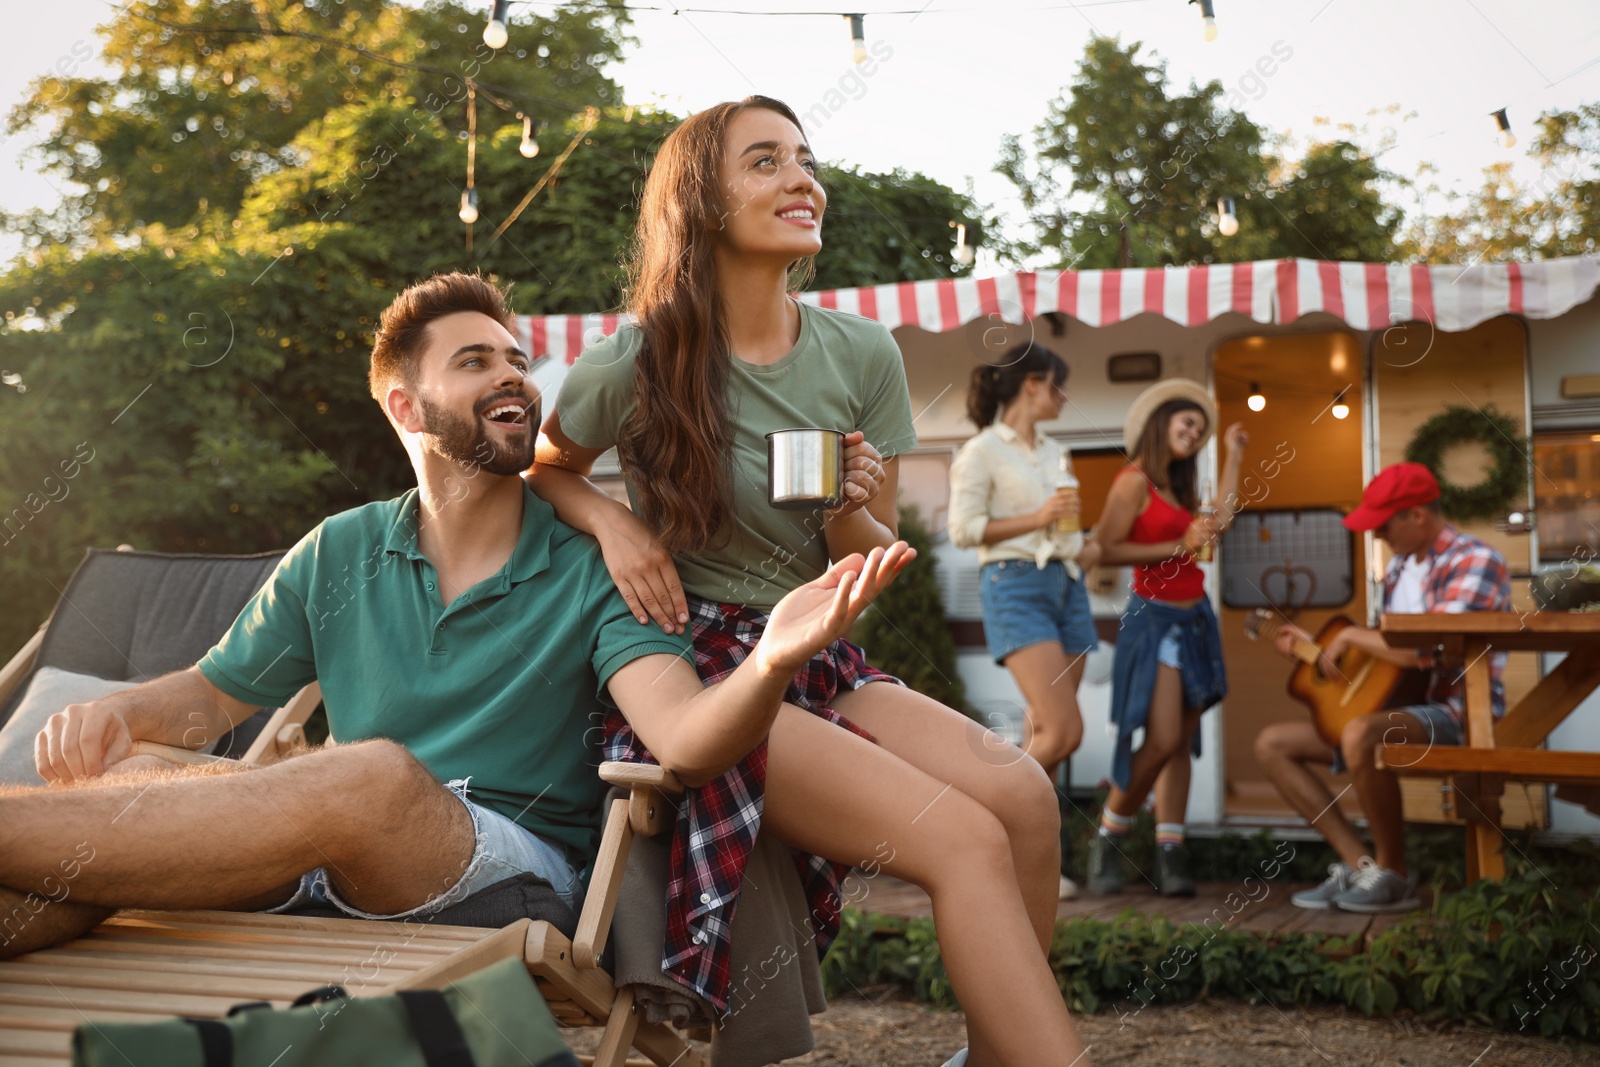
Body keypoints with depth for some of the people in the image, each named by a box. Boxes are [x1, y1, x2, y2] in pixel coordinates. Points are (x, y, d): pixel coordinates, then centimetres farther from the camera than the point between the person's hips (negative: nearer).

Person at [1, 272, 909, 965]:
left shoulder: (592, 571, 2)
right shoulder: (339, 555, 14)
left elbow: (686, 739, -14)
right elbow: (210, 696, 21)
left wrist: (773, 662, -38)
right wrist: (118, 713, -4)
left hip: (514, 870, -3)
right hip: (336, 874, 4)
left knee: (376, 775, -37)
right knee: (125, 778, -26)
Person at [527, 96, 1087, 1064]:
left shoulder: (863, 356, 4)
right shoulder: (632, 370, -6)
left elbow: (873, 565, 12)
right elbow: (536, 470, 15)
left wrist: (848, 516, -12)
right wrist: (612, 520, -7)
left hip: (818, 659, 5)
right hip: (699, 666, -4)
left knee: (1021, 792, -23)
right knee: (964, 840, -25)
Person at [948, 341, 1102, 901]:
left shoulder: (1054, 452, 19)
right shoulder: (982, 452, -3)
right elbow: (963, 529, -10)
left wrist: (1087, 547, 7)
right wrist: (1037, 519, -15)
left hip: (1066, 587, 7)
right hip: (1015, 587, -7)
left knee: (1046, 732, 4)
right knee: (1064, 732, -16)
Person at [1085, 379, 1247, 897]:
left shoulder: (1176, 487, 18)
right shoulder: (1134, 481, -8)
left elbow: (1219, 521, 15)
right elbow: (1106, 547, -15)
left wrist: (1232, 458, 22)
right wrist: (1178, 547, -15)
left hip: (1193, 620, 9)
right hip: (1155, 617, -9)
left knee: (1182, 743, 2)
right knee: (1162, 741, -15)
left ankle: (1171, 855, 2)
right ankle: (1107, 841, 3)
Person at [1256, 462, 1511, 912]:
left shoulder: (1475, 562, -13)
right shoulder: (1399, 567, 15)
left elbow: (1428, 648, -27)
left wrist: (1351, 635, -15)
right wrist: (1317, 647, 18)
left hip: (1457, 712, -10)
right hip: (1397, 707, 10)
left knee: (1360, 735, -40)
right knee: (1272, 744, 2)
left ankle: (1393, 875, -19)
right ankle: (1360, 863, -7)